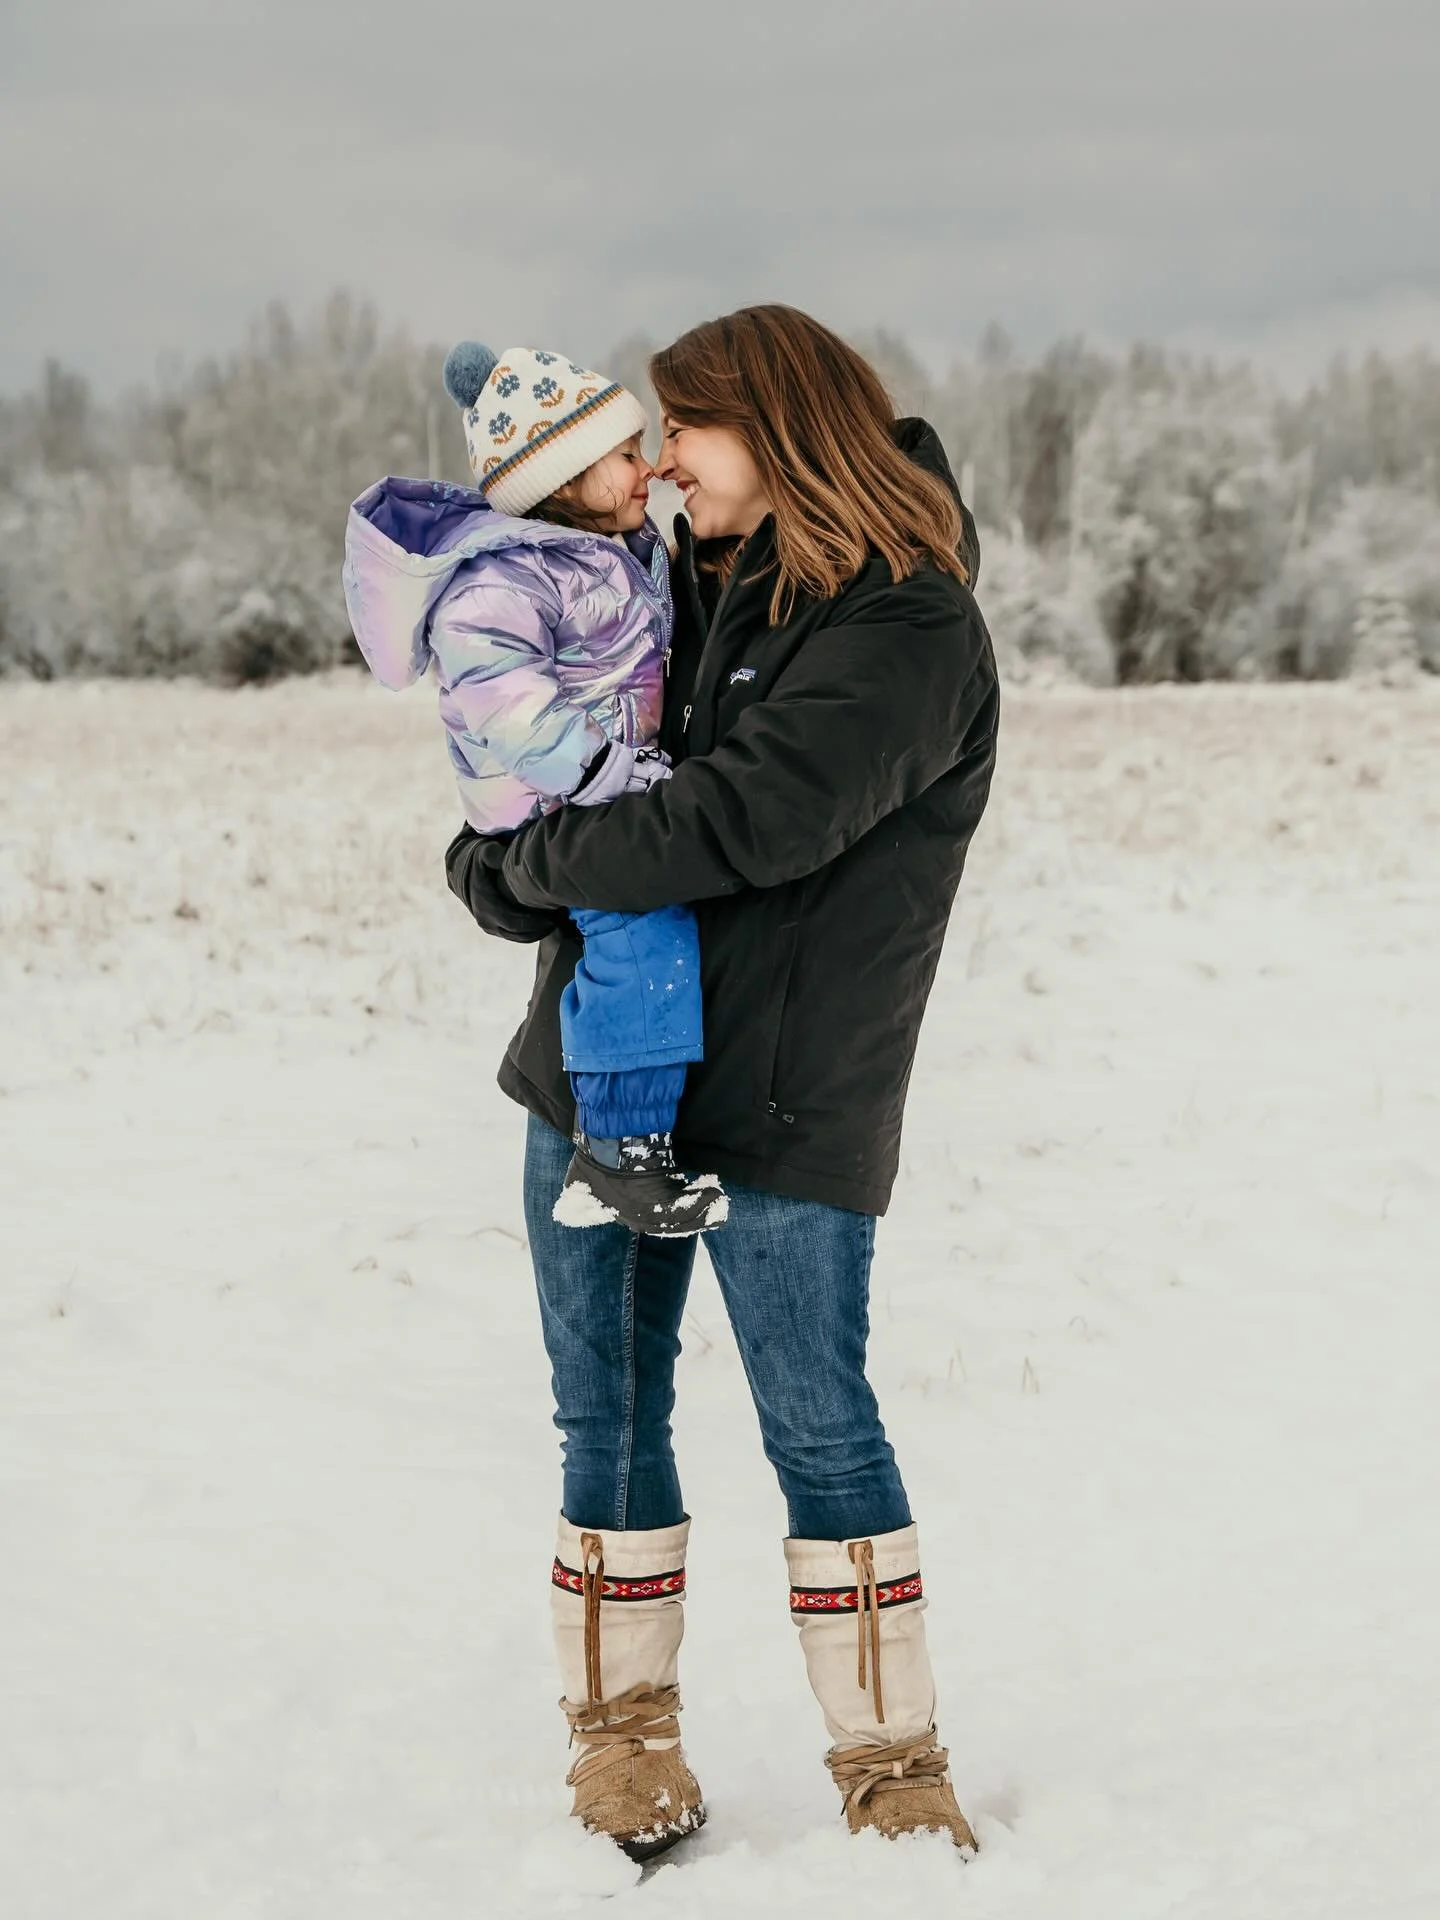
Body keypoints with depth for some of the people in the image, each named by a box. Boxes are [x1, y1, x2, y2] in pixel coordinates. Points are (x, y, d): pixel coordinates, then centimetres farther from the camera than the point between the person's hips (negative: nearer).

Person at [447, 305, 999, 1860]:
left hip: (783, 1104, -7)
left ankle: (891, 1761, 14)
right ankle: (622, 1730, 24)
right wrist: (526, 871, 0)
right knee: (606, 1417, 10)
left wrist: (515, 865, -13)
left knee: (819, 1428, 0)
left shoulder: (907, 629, -12)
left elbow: (743, 821, -22)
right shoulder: (696, 586, 13)